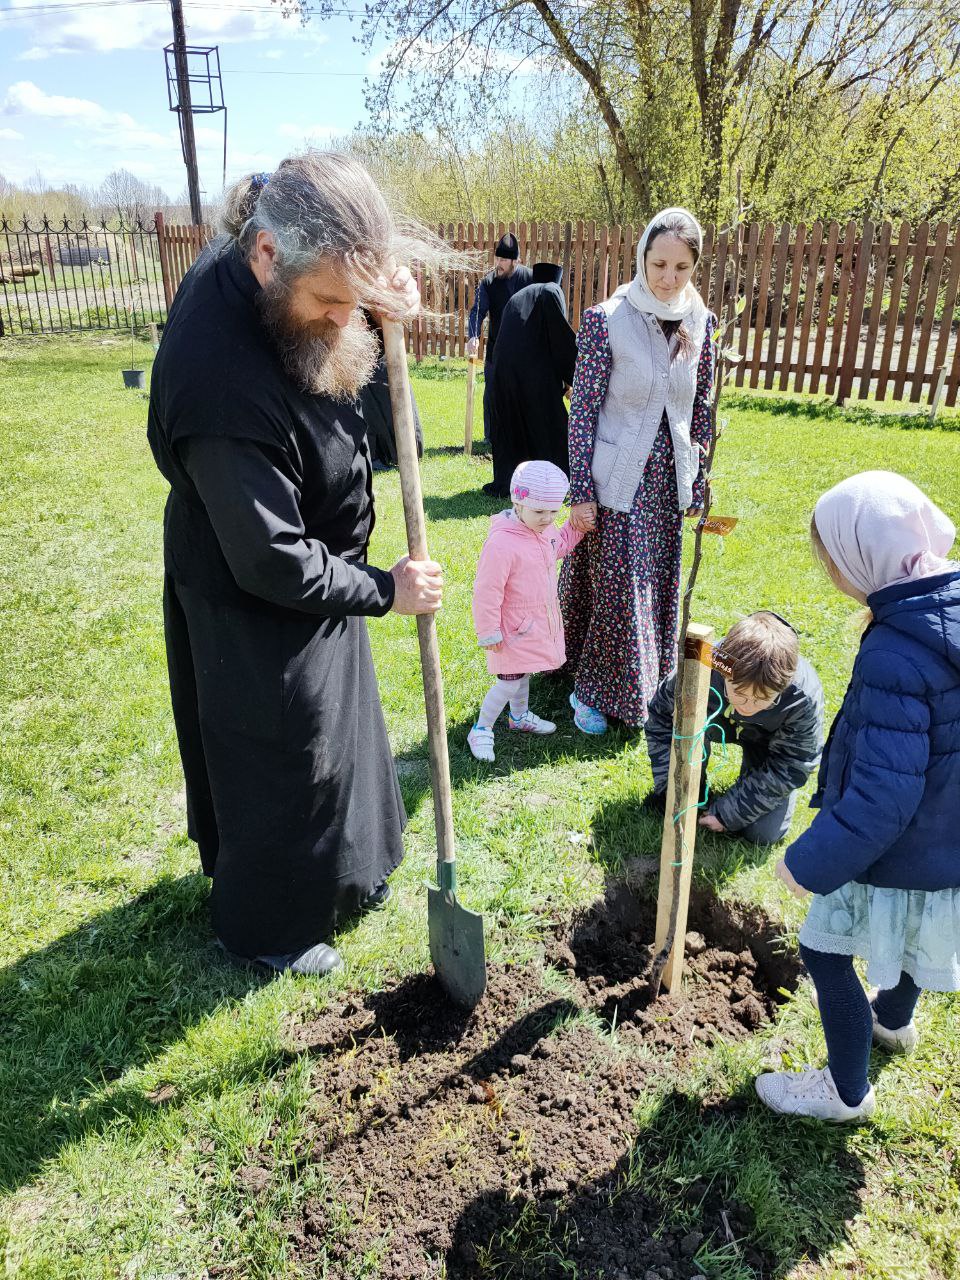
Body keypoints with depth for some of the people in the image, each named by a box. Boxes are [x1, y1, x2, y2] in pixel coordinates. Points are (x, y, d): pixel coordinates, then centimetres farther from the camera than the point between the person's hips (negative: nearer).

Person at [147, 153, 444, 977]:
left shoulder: (268, 275, -10)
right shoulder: (223, 382, -36)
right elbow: (273, 563, -30)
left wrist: (381, 299, -9)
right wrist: (384, 591, -17)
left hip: (315, 574, 9)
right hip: (255, 611, -9)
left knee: (337, 732, 26)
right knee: (280, 767, 10)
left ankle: (339, 873, 52)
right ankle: (263, 926, 38)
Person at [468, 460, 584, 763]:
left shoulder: (546, 529, -5)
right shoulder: (502, 543, -31)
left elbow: (560, 545, 21)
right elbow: (487, 591, -25)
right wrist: (488, 632, -19)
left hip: (541, 621, 8)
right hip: (515, 626, -8)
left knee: (523, 671, 26)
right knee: (510, 681, -2)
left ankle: (520, 717, 47)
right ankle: (481, 731, 15)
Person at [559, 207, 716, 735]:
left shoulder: (700, 323, 3)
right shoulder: (606, 320, -11)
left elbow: (701, 411, 10)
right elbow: (582, 411, -10)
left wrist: (697, 486, 10)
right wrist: (581, 493, -13)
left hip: (668, 484, 5)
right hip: (616, 483, -4)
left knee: (658, 589, 14)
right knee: (614, 589, 1)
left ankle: (648, 687, 33)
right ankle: (591, 691, 21)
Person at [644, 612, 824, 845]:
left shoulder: (805, 699, -39)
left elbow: (789, 768, -22)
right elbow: (661, 718, -18)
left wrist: (727, 813, -22)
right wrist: (670, 789, -21)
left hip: (769, 739, 0)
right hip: (717, 720, 1)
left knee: (763, 834, -8)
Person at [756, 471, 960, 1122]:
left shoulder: (895, 654, -34)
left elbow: (882, 793, -32)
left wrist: (811, 863, -22)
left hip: (899, 851, -9)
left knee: (826, 947, 12)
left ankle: (847, 1090, 31)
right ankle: (893, 1019, 60)